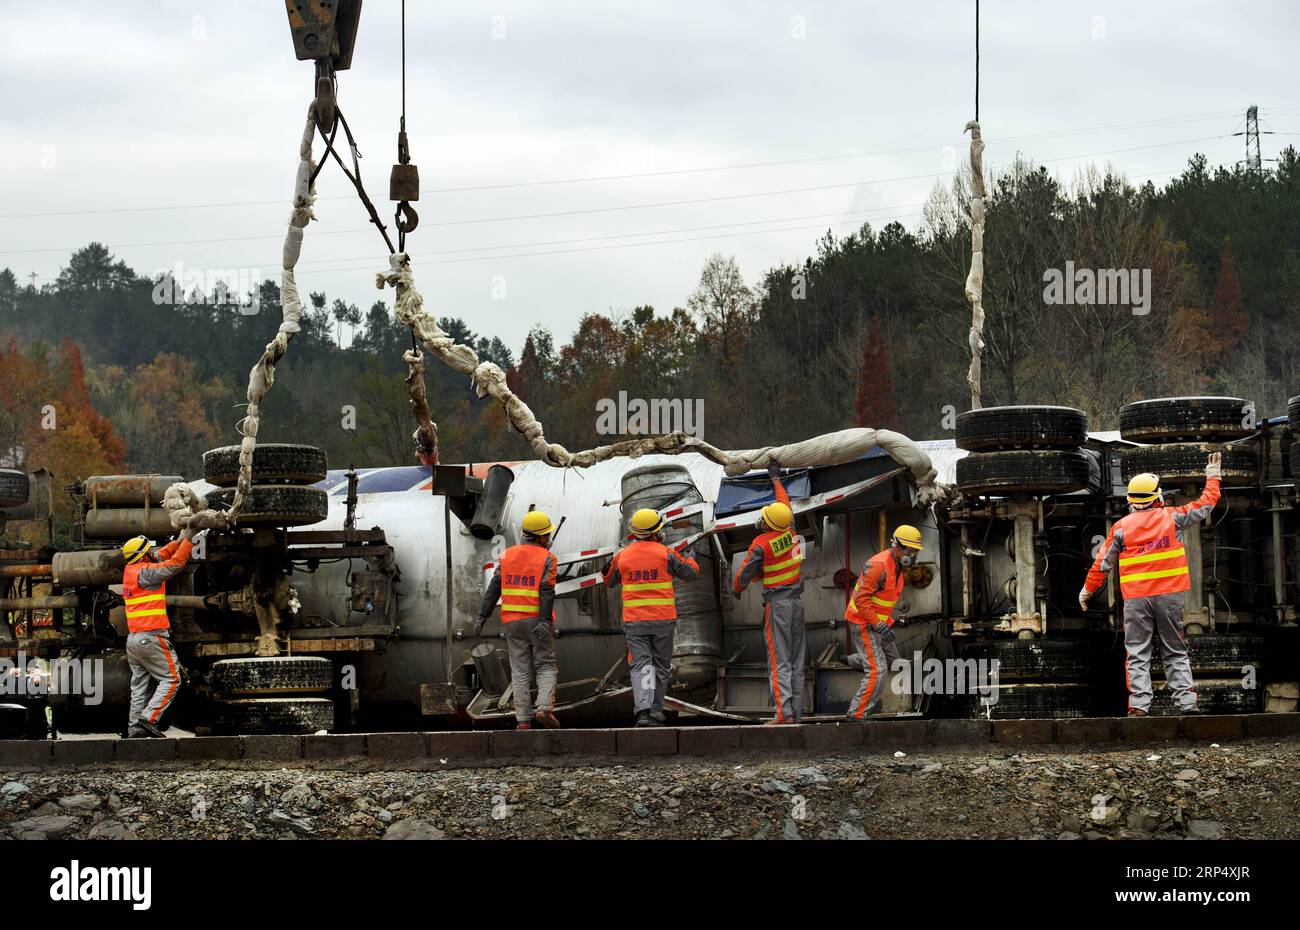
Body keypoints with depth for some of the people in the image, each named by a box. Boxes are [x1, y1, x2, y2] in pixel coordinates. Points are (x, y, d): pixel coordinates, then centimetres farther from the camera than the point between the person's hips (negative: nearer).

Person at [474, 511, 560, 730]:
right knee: (546, 666, 7)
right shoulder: (547, 559, -5)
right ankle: (545, 707, -14)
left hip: (512, 621, 3)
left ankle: (523, 720, 2)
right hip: (537, 620, -3)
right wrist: (545, 621, -23)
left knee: (520, 671, 6)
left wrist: (482, 616, 2)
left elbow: (494, 588, 3)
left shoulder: (508, 555, 8)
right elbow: (547, 591, -16)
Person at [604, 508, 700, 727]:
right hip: (663, 619, -1)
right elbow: (691, 571, 7)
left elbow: (609, 581, 16)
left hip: (634, 620, 1)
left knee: (640, 665, -3)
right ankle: (655, 711, 15)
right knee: (660, 666, 12)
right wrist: (688, 558, 28)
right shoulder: (665, 554, -5)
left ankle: (643, 710, -20)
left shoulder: (622, 555, 1)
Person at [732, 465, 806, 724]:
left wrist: (736, 589, 15)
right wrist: (776, 479, 36)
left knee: (779, 660, -8)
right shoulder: (790, 530, 1)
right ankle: (797, 712, 7)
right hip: (798, 600, 6)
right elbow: (785, 502, 20)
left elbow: (745, 573, -8)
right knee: (797, 659, 8)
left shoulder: (761, 544, -15)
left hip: (777, 603, -6)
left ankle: (784, 712, -17)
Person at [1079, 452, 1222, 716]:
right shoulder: (1171, 518, 3)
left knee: (1137, 654, 1)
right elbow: (1206, 504, 15)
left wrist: (1087, 589, 21)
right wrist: (1213, 477, 31)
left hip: (1136, 598, -1)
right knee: (1176, 652, 9)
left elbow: (1102, 562, 7)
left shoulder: (1121, 527, 3)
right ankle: (1186, 701, 0)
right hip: (1170, 595, 1)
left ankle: (1139, 704, -10)